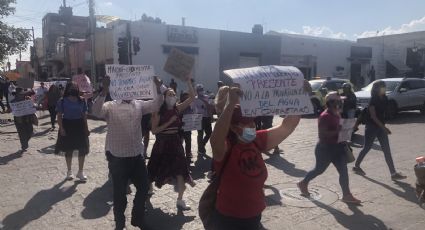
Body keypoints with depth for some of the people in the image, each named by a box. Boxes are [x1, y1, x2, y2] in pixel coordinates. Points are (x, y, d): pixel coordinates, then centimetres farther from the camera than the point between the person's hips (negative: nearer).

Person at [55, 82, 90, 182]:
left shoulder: (81, 101, 3)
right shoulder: (62, 101, -4)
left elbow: (84, 115, 7)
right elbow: (59, 116, -4)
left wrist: (86, 128, 5)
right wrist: (61, 128, -14)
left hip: (79, 126, 2)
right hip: (67, 126, -2)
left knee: (82, 149, 0)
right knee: (68, 150, 10)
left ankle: (80, 172, 15)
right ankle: (69, 171, 27)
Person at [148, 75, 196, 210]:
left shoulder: (177, 109, 1)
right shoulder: (158, 111, -9)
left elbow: (192, 97, -7)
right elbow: (154, 131, -14)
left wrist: (188, 81, -14)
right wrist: (169, 122, -20)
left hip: (175, 142, 3)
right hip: (162, 144, -3)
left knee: (180, 170, -3)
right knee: (158, 170, 12)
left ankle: (180, 200, 8)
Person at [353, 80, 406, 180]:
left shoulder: (384, 98, 6)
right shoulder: (373, 100, -16)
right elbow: (373, 116, -21)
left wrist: (383, 126, 18)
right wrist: (383, 127, -26)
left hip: (380, 126, 7)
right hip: (372, 127, -7)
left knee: (387, 150, 3)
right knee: (367, 148, 5)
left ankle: (393, 173, 4)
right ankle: (356, 166, 23)